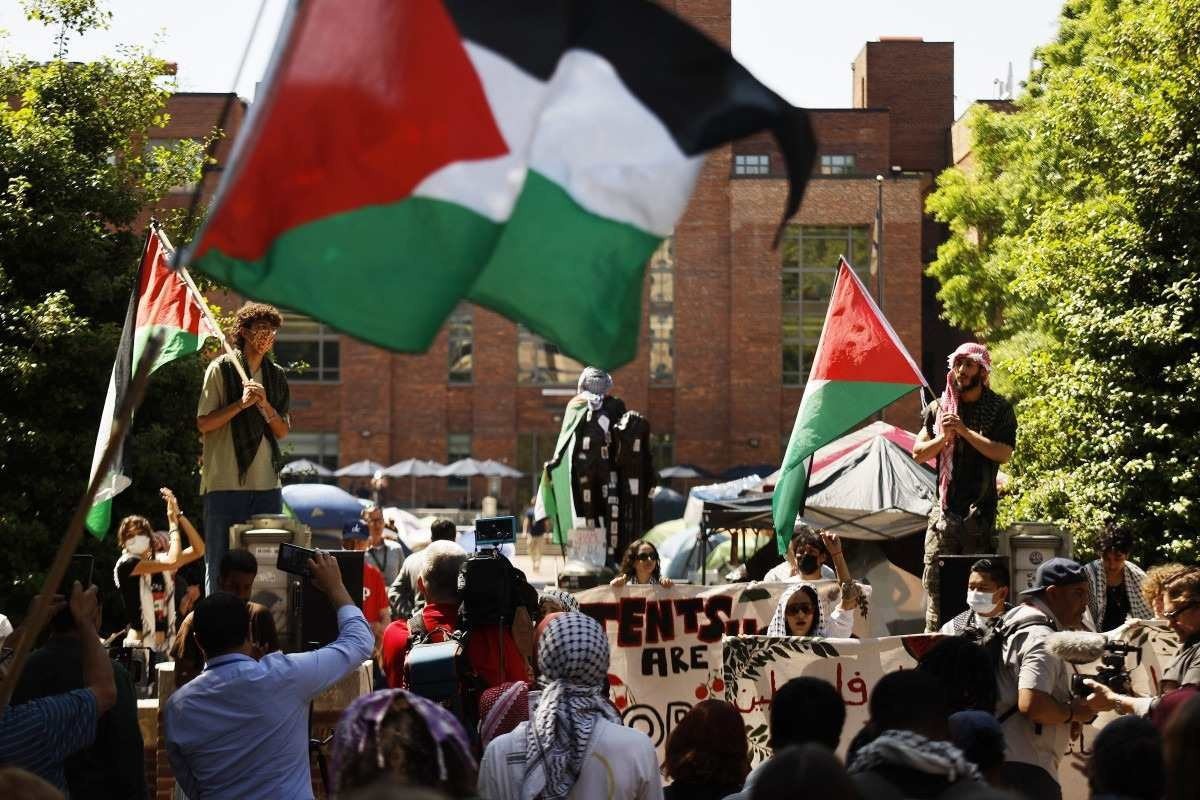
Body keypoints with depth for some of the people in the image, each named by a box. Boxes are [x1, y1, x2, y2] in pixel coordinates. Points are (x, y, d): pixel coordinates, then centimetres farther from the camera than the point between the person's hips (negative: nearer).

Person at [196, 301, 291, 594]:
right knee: (220, 562, -1)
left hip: (267, 483, 4)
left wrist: (265, 405, -7)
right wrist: (241, 403, -15)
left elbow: (283, 431, 10)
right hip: (225, 482, -4)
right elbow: (203, 423, -5)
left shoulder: (276, 376, 13)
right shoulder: (221, 369, -1)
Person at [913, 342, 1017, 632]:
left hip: (981, 510, -2)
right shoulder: (939, 407, 12)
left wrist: (964, 430, -14)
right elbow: (919, 453, 11)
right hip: (945, 508, 3)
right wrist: (944, 436, -7)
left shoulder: (999, 409, 2)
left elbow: (1004, 453, -12)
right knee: (935, 578, -5)